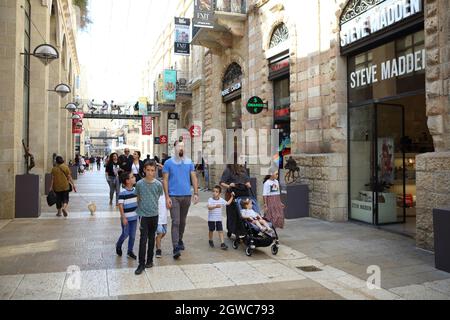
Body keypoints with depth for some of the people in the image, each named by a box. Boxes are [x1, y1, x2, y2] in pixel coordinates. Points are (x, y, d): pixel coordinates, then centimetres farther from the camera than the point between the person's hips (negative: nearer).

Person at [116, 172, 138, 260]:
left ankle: (130, 251, 26)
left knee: (133, 235, 11)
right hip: (126, 218, -6)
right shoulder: (122, 192, -17)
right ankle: (118, 246, 34)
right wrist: (123, 218, -16)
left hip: (134, 217, 6)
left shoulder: (135, 190, 3)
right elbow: (120, 206, -16)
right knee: (125, 234, 6)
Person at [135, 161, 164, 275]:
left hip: (154, 214, 2)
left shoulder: (158, 184, -4)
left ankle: (150, 260, 26)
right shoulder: (139, 184, -5)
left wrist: (153, 207, 11)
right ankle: (141, 264, 2)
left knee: (151, 238, 13)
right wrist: (141, 208, 8)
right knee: (143, 239, -5)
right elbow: (138, 198, 7)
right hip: (143, 215, -1)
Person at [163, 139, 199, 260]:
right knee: (176, 222, -9)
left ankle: (180, 240, 36)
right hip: (174, 196, -3)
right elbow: (165, 180, -3)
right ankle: (175, 248, -8)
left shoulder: (189, 162, 6)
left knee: (183, 221, 16)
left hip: (187, 196, 3)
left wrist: (196, 193, -3)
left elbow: (194, 178, 6)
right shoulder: (168, 163, -2)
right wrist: (167, 197, -10)